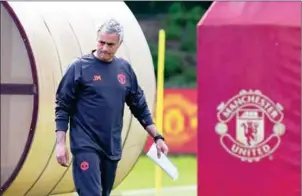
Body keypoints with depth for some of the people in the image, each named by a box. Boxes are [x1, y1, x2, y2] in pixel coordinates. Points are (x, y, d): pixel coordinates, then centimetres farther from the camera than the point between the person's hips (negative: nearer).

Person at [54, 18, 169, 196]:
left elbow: (140, 106, 16)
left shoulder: (125, 68, 8)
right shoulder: (80, 67, -5)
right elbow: (63, 107, -4)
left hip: (112, 147, 5)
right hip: (86, 145, -5)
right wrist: (61, 143, -10)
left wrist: (157, 137, 12)